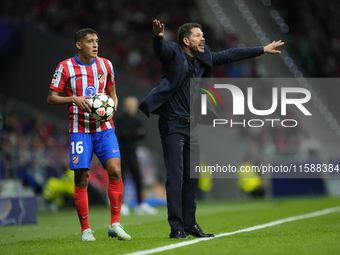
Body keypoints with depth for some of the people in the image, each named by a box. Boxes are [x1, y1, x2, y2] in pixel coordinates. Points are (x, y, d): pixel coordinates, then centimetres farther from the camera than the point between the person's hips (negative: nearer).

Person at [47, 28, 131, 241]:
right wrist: (74, 99, -17)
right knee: (81, 178, -3)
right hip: (80, 129, -2)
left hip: (104, 128, 2)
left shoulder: (105, 65, 7)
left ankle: (115, 225, -4)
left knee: (115, 171, -13)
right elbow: (51, 98, -1)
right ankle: (85, 229, 9)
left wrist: (112, 108, -2)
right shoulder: (66, 67, -3)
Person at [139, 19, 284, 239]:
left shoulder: (203, 58, 10)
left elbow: (230, 55, 17)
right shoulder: (173, 52, -9)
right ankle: (177, 227, -5)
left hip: (192, 124, 7)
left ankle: (190, 223, 18)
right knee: (176, 176, -8)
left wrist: (262, 50, 21)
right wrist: (158, 37, -55)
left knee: (192, 176, 10)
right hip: (173, 124, -7)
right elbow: (160, 50, -31)